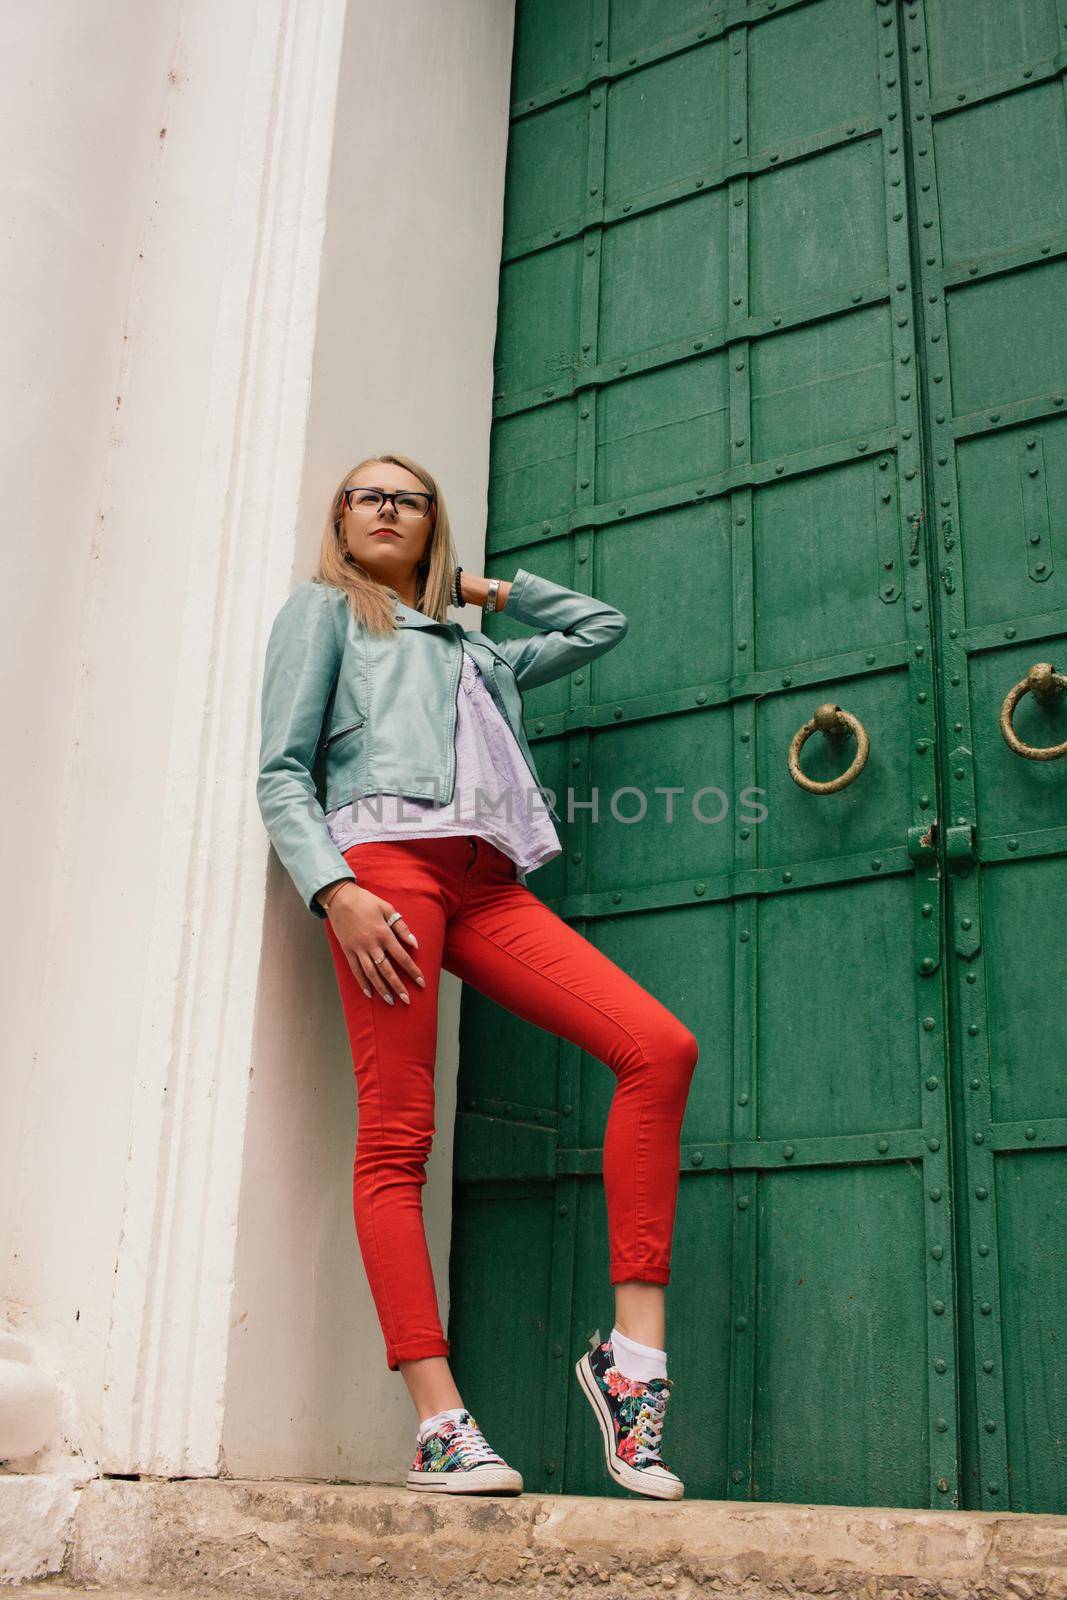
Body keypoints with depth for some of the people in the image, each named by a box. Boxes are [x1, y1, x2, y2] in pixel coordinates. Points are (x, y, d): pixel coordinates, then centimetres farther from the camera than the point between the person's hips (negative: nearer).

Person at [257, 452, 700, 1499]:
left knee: (661, 1047, -14)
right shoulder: (323, 611, 20)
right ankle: (438, 1425, -16)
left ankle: (632, 1346, -14)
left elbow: (601, 626, 48)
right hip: (385, 860, -5)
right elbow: (281, 773, 6)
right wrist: (334, 890, -11)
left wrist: (492, 588, 40)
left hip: (487, 885, 5)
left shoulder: (476, 652, 35)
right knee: (397, 1137, -14)